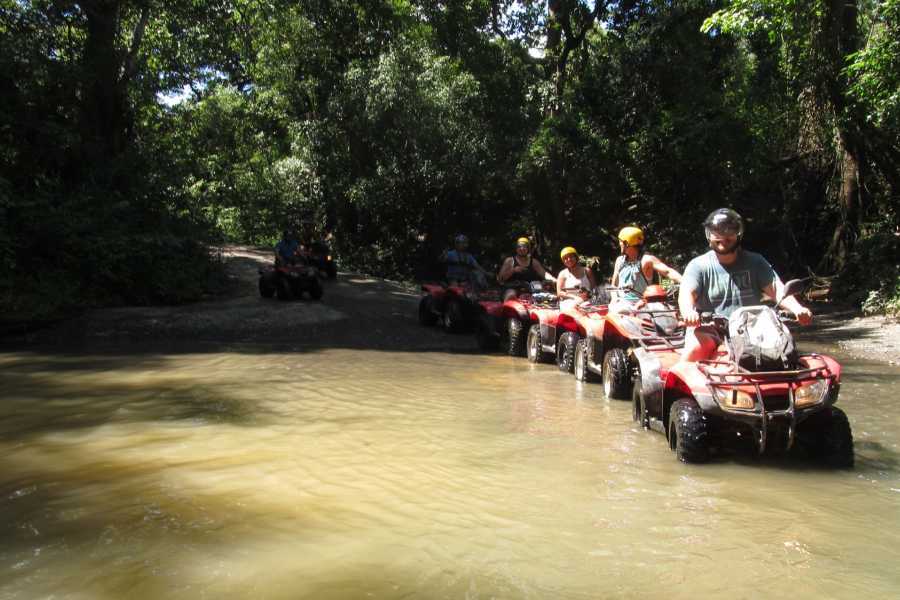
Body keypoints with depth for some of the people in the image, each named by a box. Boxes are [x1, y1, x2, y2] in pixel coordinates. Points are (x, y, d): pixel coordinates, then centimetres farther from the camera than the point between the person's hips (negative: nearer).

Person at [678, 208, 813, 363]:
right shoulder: (698, 265, 3)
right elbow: (686, 292, -14)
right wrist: (688, 311, -39)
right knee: (696, 347, -34)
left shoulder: (755, 262, 12)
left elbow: (777, 289, 0)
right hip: (708, 330, -2)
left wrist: (798, 309, -22)